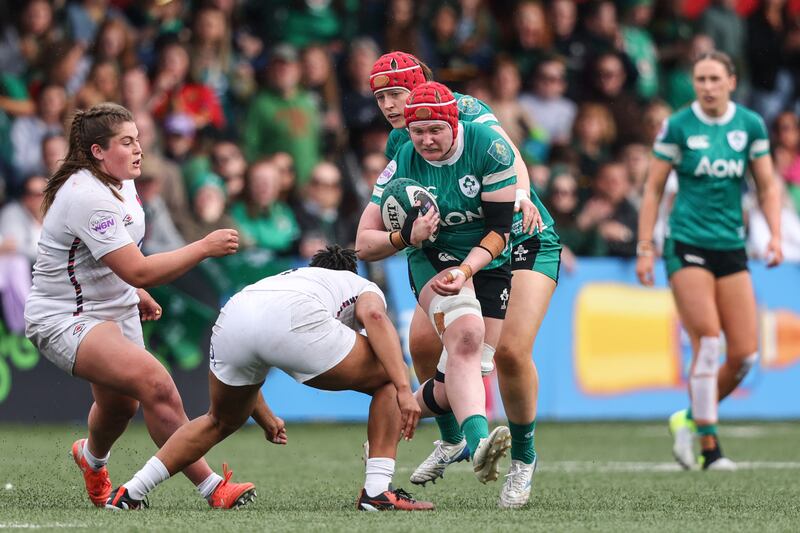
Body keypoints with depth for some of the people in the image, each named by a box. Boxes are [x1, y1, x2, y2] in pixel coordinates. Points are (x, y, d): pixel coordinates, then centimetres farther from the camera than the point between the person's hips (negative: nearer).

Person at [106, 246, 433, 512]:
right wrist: (404, 389, -2)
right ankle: (378, 491, 5)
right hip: (294, 319, -5)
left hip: (231, 319, 5)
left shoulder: (288, 277, 46)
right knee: (387, 379, 16)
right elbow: (375, 316, 6)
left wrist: (266, 419, 55)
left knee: (220, 422, 32)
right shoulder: (365, 288, 32)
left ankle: (130, 493, 28)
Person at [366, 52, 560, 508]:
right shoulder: (399, 145, 1)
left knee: (511, 349, -22)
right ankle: (453, 441, 14)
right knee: (424, 342, -12)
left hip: (525, 240, -6)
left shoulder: (464, 110, -16)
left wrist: (520, 193, -52)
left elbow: (507, 152, -31)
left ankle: (524, 457, -1)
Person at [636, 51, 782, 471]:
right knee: (707, 345, -15)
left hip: (731, 248, 4)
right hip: (687, 245, -4)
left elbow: (767, 186, 10)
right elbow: (653, 188, 2)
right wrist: (645, 248, -3)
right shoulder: (678, 126, -3)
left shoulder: (750, 125, 5)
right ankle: (708, 447, -9)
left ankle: (691, 419, 22)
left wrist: (774, 234, -4)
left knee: (745, 355, -1)